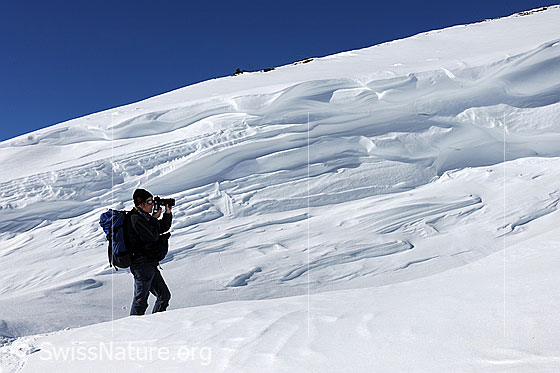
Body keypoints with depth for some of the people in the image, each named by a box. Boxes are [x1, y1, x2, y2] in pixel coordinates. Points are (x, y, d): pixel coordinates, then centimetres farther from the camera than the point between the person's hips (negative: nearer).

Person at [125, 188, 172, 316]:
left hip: (150, 265, 10)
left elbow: (164, 228, 20)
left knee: (164, 295, 16)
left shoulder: (144, 216, 13)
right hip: (142, 265, -10)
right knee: (141, 300, -2)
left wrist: (168, 213, 7)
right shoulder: (135, 219, -16)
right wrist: (155, 218, -10)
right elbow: (152, 236, -20)